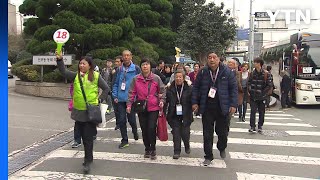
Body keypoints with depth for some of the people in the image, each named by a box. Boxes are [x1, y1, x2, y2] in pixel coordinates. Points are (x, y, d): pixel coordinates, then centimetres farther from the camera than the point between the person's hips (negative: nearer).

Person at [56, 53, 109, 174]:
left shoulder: (96, 76, -3)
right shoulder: (76, 76, 5)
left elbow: (106, 88, 1)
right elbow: (63, 72, -7)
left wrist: (100, 100, -5)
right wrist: (60, 60, -19)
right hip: (78, 111, 4)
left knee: (88, 137, -3)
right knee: (83, 137, 15)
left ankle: (87, 162, 3)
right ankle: (89, 157, 32)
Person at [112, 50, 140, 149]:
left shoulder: (136, 69, -1)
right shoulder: (119, 70, 9)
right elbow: (115, 84, 12)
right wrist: (115, 96, 3)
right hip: (120, 99, 3)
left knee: (131, 118, 4)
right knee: (121, 120, 4)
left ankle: (135, 132, 37)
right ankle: (124, 140, 16)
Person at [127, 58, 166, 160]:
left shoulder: (156, 78, -1)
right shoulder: (136, 79, 1)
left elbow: (162, 90, 7)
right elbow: (132, 93, 3)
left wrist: (162, 100, -4)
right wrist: (129, 104, -3)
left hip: (154, 108, -2)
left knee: (152, 128, -8)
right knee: (144, 129, 10)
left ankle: (153, 149, 11)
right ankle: (147, 149, 27)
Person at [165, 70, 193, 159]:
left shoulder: (189, 88, -4)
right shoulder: (170, 89, 1)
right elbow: (166, 101, 4)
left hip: (185, 115, -1)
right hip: (174, 115, 1)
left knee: (185, 133, 3)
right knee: (176, 133, 2)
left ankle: (187, 146, 34)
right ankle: (176, 151, 15)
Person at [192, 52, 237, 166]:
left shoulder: (227, 72, -3)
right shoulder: (202, 72, 1)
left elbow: (234, 88, 0)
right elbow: (196, 87, 8)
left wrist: (233, 105, -6)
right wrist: (195, 102, 1)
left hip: (223, 108, -1)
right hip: (207, 108, 1)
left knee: (223, 131, 11)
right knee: (207, 133, 6)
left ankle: (222, 149, 42)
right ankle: (208, 157, 19)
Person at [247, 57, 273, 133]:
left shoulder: (266, 74, -6)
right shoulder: (252, 73, 5)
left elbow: (269, 85, -4)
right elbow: (249, 83, 14)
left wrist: (263, 92, -9)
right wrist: (250, 90, 1)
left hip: (261, 97, -2)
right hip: (253, 96, 2)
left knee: (261, 112, 8)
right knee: (253, 111, -5)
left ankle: (260, 126, 19)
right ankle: (252, 126, -3)